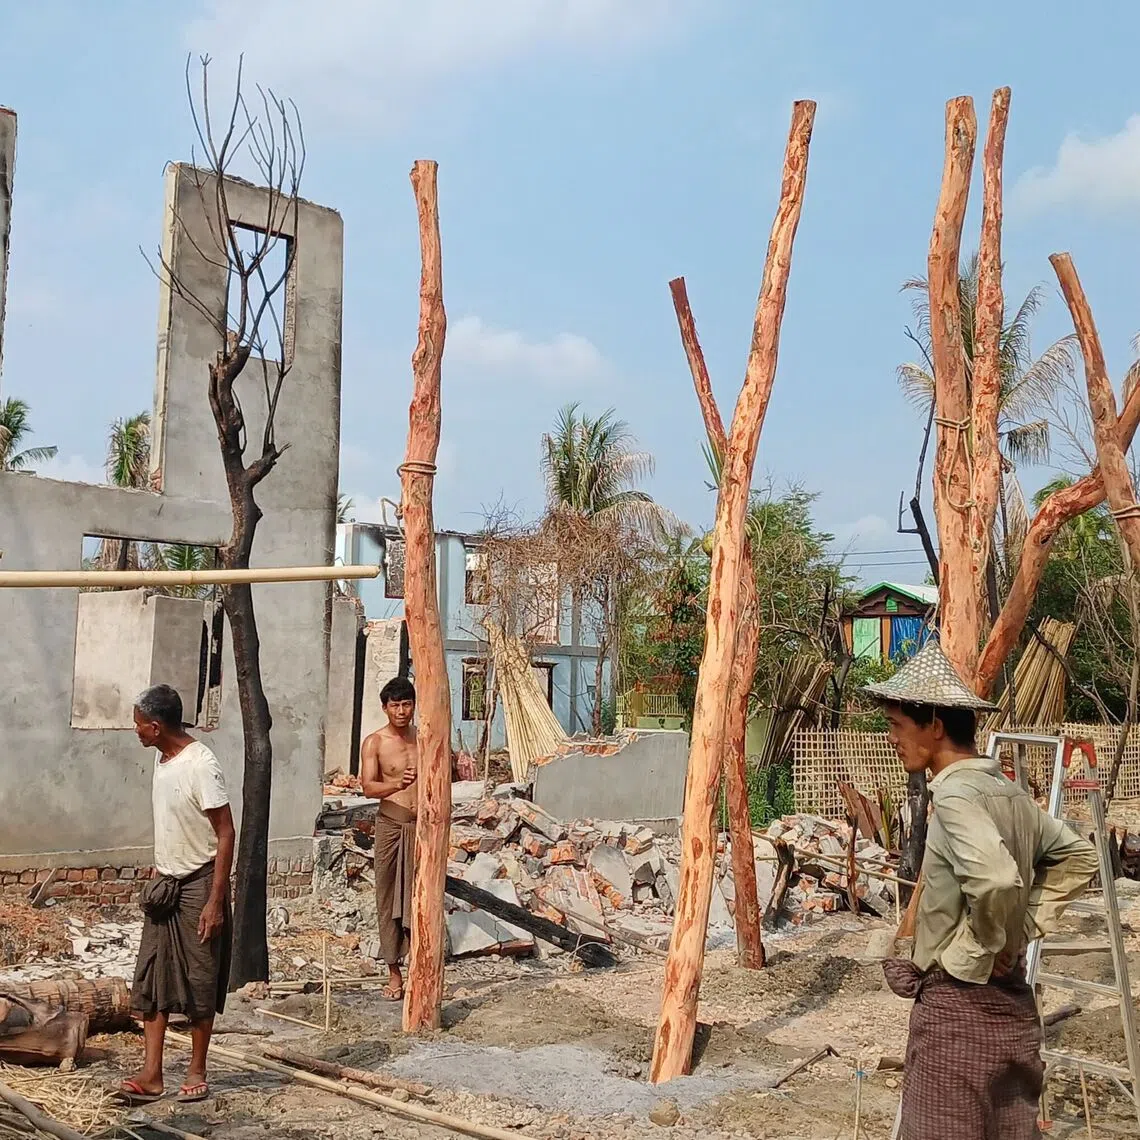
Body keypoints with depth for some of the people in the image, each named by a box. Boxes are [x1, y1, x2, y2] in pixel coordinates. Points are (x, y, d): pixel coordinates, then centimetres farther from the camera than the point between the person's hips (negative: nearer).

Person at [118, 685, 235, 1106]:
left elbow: (226, 833, -20)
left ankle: (197, 1070, 16)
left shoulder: (200, 765, -20)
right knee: (150, 978, 5)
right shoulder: (161, 758, 6)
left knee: (199, 981, 3)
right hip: (165, 883, 8)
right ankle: (152, 1074, 9)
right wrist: (157, 871, 18)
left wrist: (216, 901, -21)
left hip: (198, 885, -8)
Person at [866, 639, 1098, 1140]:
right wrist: (1028, 925, 11)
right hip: (1012, 1003, 9)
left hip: (958, 1003, -9)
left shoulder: (956, 792, -19)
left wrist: (974, 956, -20)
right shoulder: (1007, 789, 7)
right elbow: (1078, 855, 19)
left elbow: (996, 880, -35)